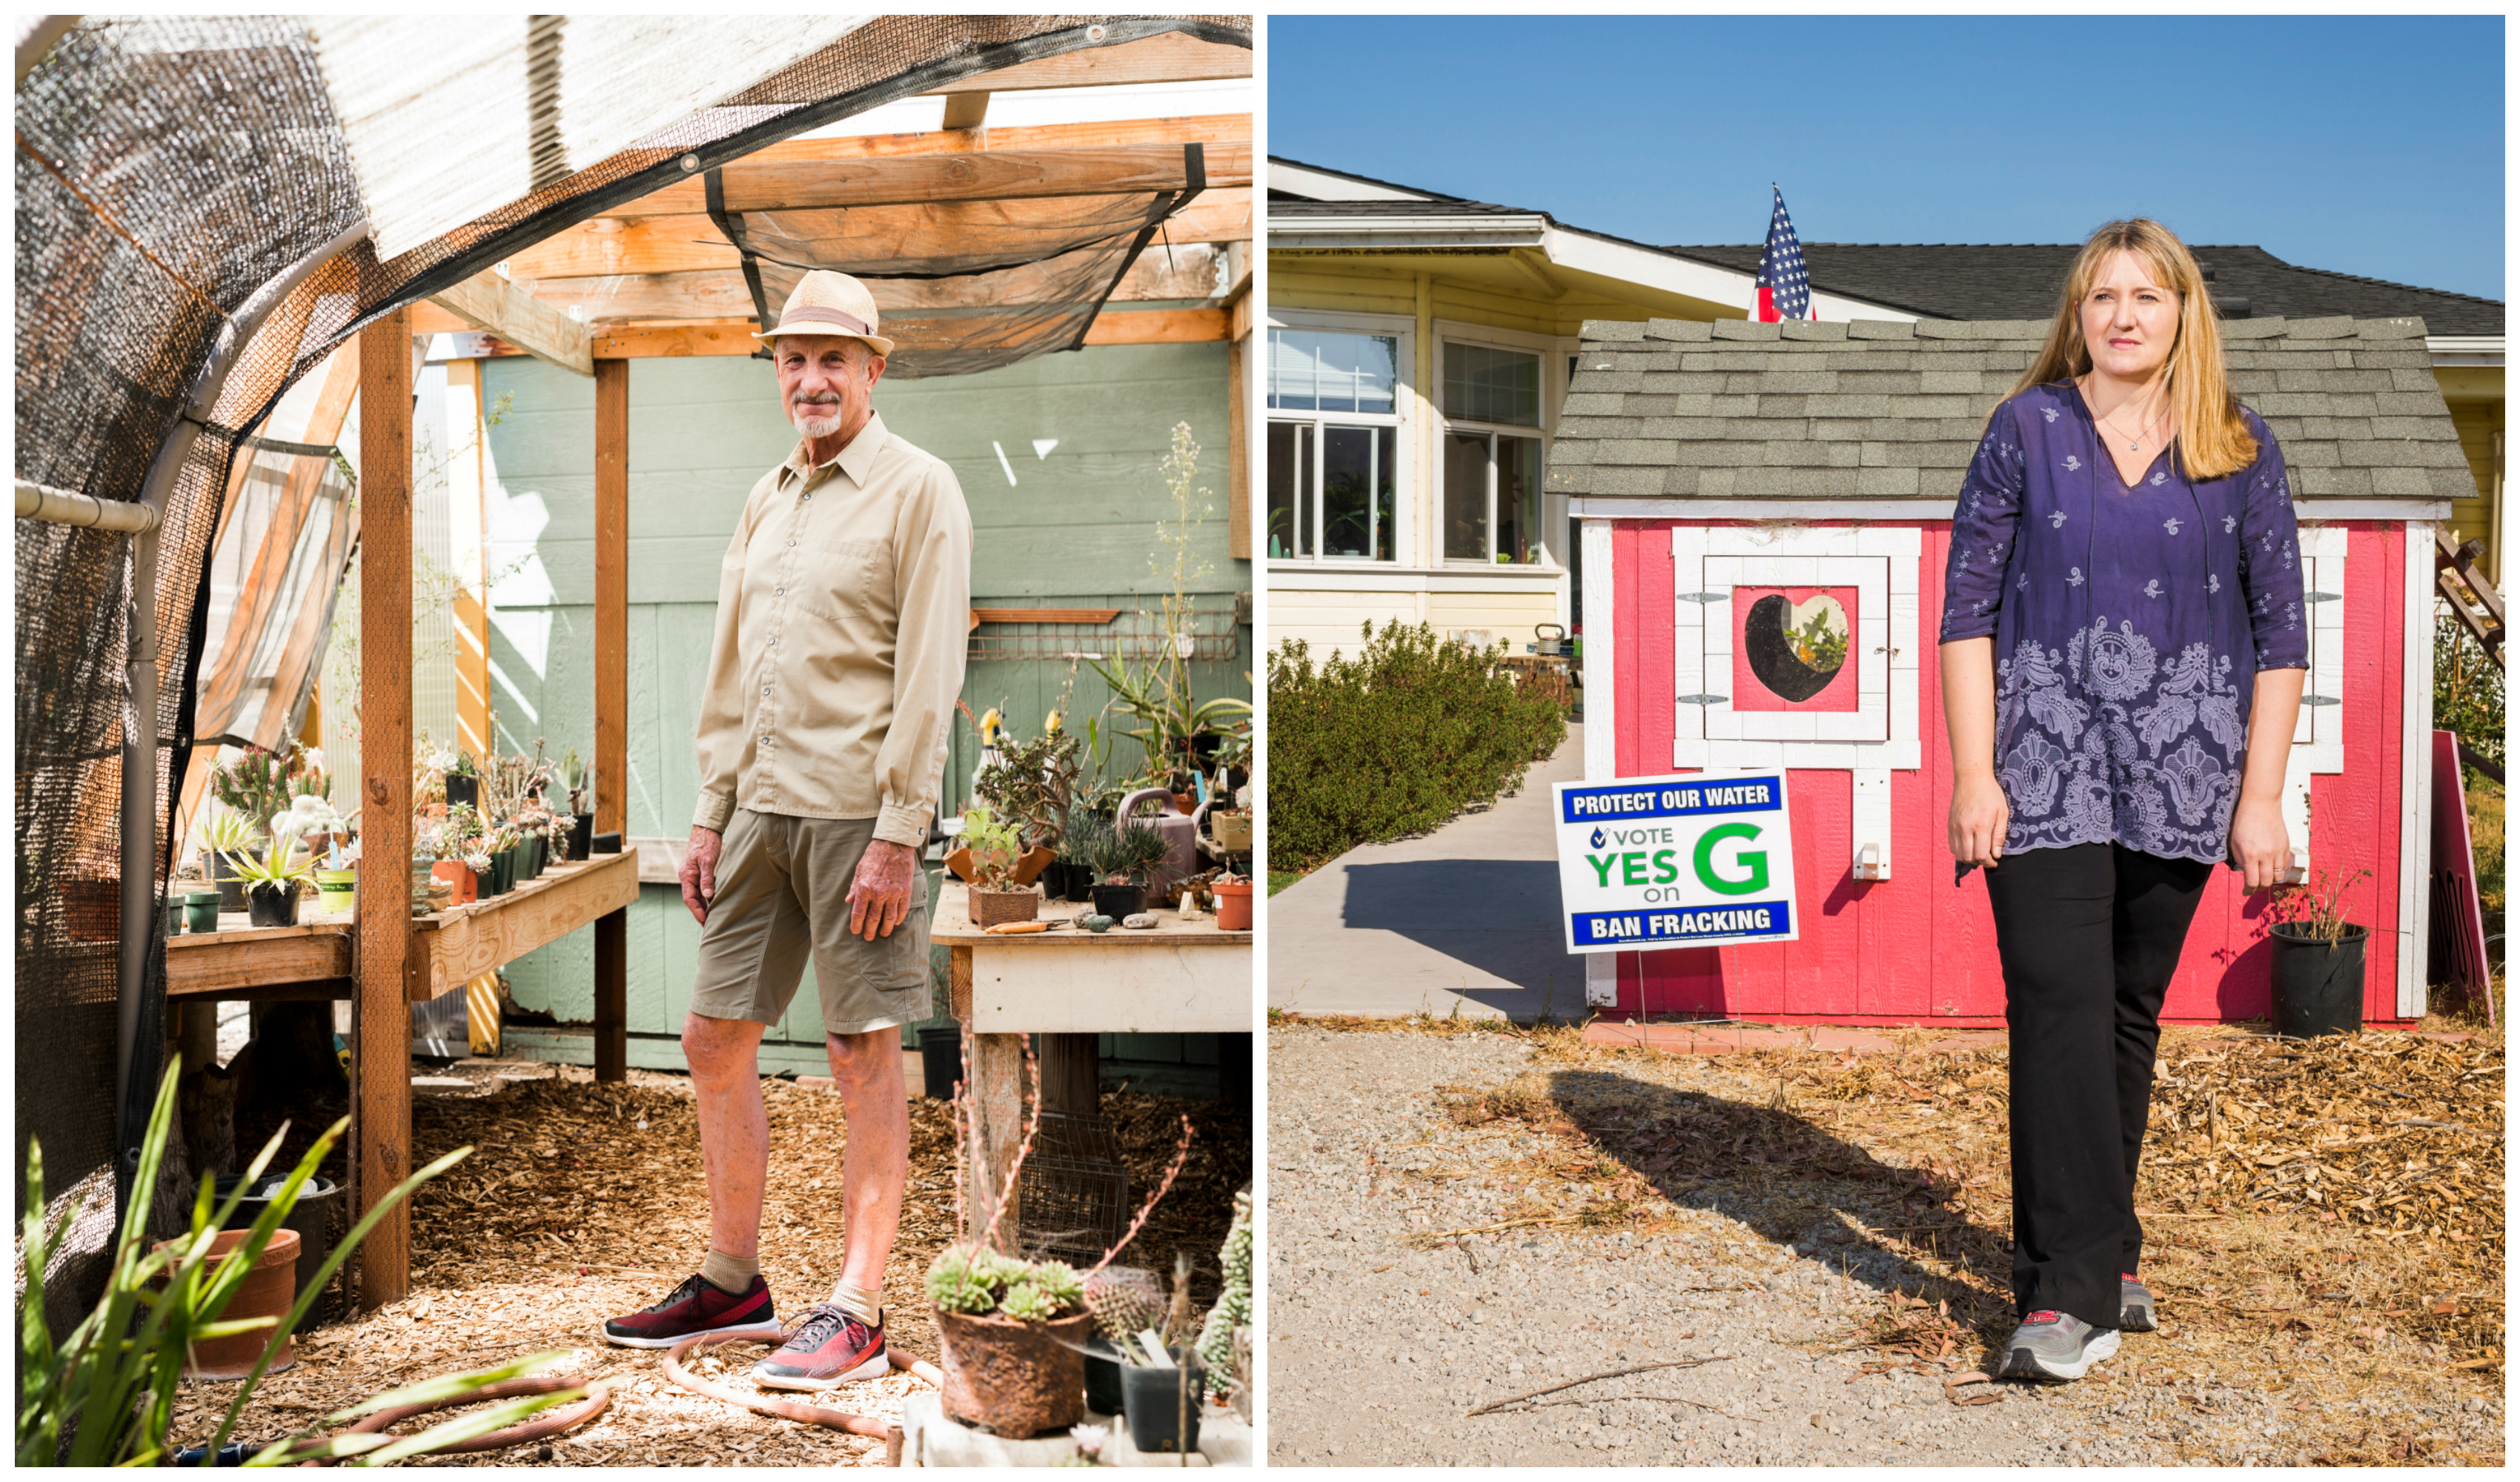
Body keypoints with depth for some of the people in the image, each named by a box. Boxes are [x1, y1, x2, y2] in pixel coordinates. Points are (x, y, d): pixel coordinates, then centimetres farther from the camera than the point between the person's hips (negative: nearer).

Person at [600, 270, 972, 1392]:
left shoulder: (919, 490, -5)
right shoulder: (765, 502, 17)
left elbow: (930, 676, -12)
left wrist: (897, 833, -17)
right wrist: (709, 816, 14)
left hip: (856, 810, -7)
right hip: (760, 806, 8)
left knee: (864, 1050, -2)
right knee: (715, 1039, 10)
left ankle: (855, 1312, 6)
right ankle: (731, 1283, 24)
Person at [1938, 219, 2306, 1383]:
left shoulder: (2239, 450, 6)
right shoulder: (2029, 428, 3)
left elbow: (2280, 629, 7)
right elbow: (1968, 604, 1)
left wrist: (2261, 798, 1)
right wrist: (1973, 774, -7)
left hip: (2180, 774, 2)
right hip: (2046, 763, -2)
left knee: (2131, 1015, 10)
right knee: (2060, 1008, -11)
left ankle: (2095, 1255, 25)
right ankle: (2072, 1293, -9)